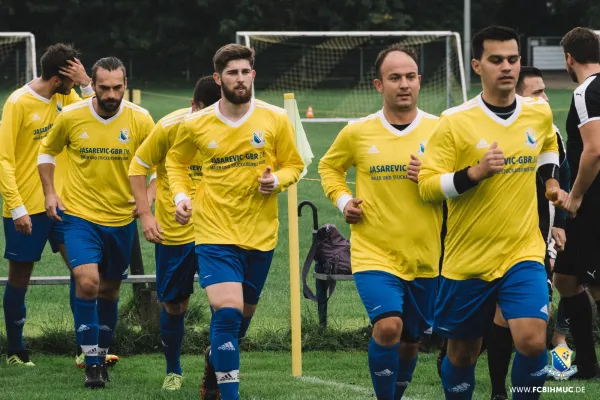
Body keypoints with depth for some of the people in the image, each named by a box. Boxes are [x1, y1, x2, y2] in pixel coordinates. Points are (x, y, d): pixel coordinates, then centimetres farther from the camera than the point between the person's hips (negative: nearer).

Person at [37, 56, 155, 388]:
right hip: (79, 215, -2)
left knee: (109, 291, 13)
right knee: (87, 282, -19)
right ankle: (91, 363, -10)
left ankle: (101, 356, 32)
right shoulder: (70, 117, -8)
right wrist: (49, 193, 0)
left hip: (122, 220, 2)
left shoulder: (140, 120, -8)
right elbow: (47, 152, 10)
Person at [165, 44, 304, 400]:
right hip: (215, 233, -2)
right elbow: (176, 161, 16)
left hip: (261, 234, 2)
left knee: (243, 316, 16)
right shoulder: (196, 125, -3)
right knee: (228, 313, -19)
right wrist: (181, 195, -1)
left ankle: (215, 367, 46)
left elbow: (294, 165, 8)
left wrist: (277, 180, -13)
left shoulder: (276, 120, -3)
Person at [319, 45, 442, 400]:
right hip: (373, 252, -2)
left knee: (410, 341, 13)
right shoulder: (358, 132, -1)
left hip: (425, 259, 2)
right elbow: (329, 166, 19)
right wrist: (342, 200, 1)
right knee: (388, 326, -23)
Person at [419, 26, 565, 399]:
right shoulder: (455, 122, -10)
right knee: (463, 352, 10)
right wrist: (474, 173, -25)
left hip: (523, 253, 1)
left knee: (532, 341, -19)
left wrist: (551, 180, 13)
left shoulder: (539, 113, 2)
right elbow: (427, 185, -12)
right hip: (467, 257, -1)